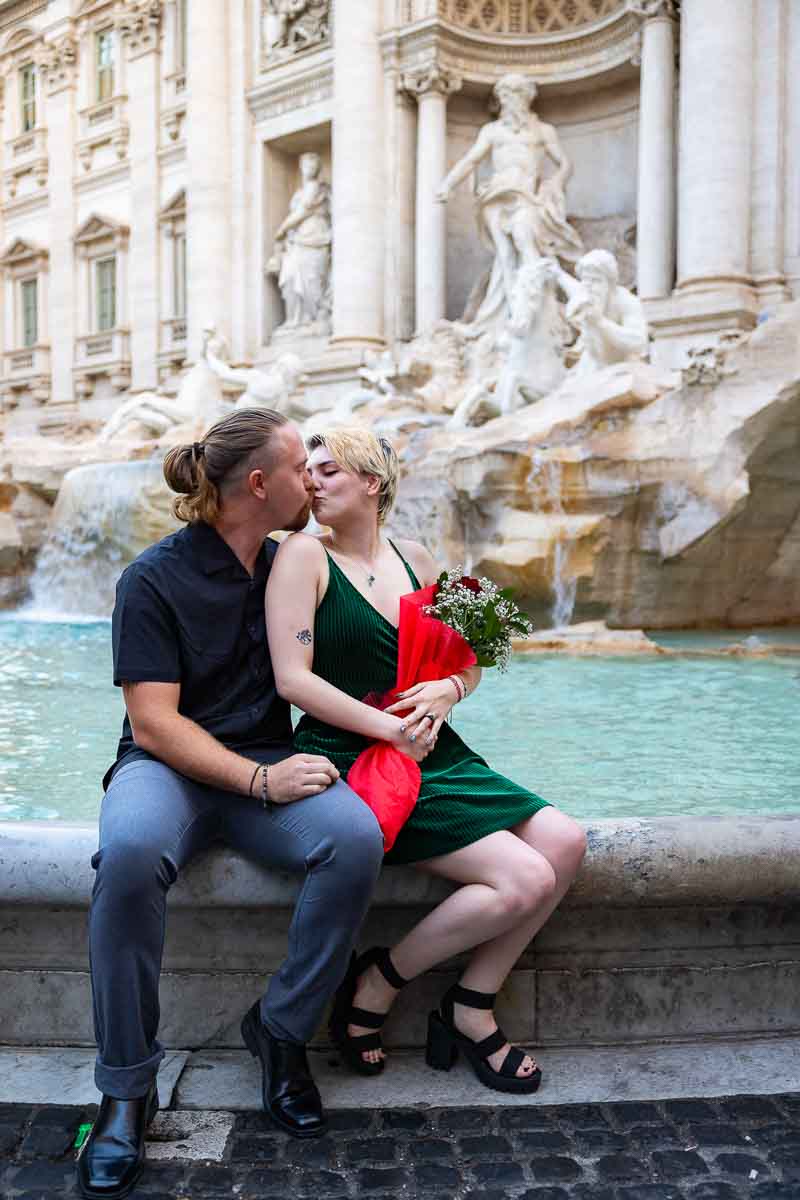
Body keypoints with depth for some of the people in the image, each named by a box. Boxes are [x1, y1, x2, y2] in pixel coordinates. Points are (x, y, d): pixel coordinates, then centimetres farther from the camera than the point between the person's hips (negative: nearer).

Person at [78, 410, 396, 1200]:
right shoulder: (154, 579, -7)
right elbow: (154, 723, -12)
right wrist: (260, 781, -22)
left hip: (270, 763, 4)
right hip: (168, 766, -3)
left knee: (355, 836, -28)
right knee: (131, 851, -38)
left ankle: (282, 1030, -6)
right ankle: (126, 1088, -16)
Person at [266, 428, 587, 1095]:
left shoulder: (412, 559, 11)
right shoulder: (305, 554, -5)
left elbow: (469, 662, 17)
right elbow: (293, 678, -14)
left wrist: (448, 690, -6)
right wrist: (391, 730, -16)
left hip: (432, 752, 7)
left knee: (565, 844, -8)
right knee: (524, 880, -18)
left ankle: (470, 1010, 8)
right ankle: (375, 985, 4)